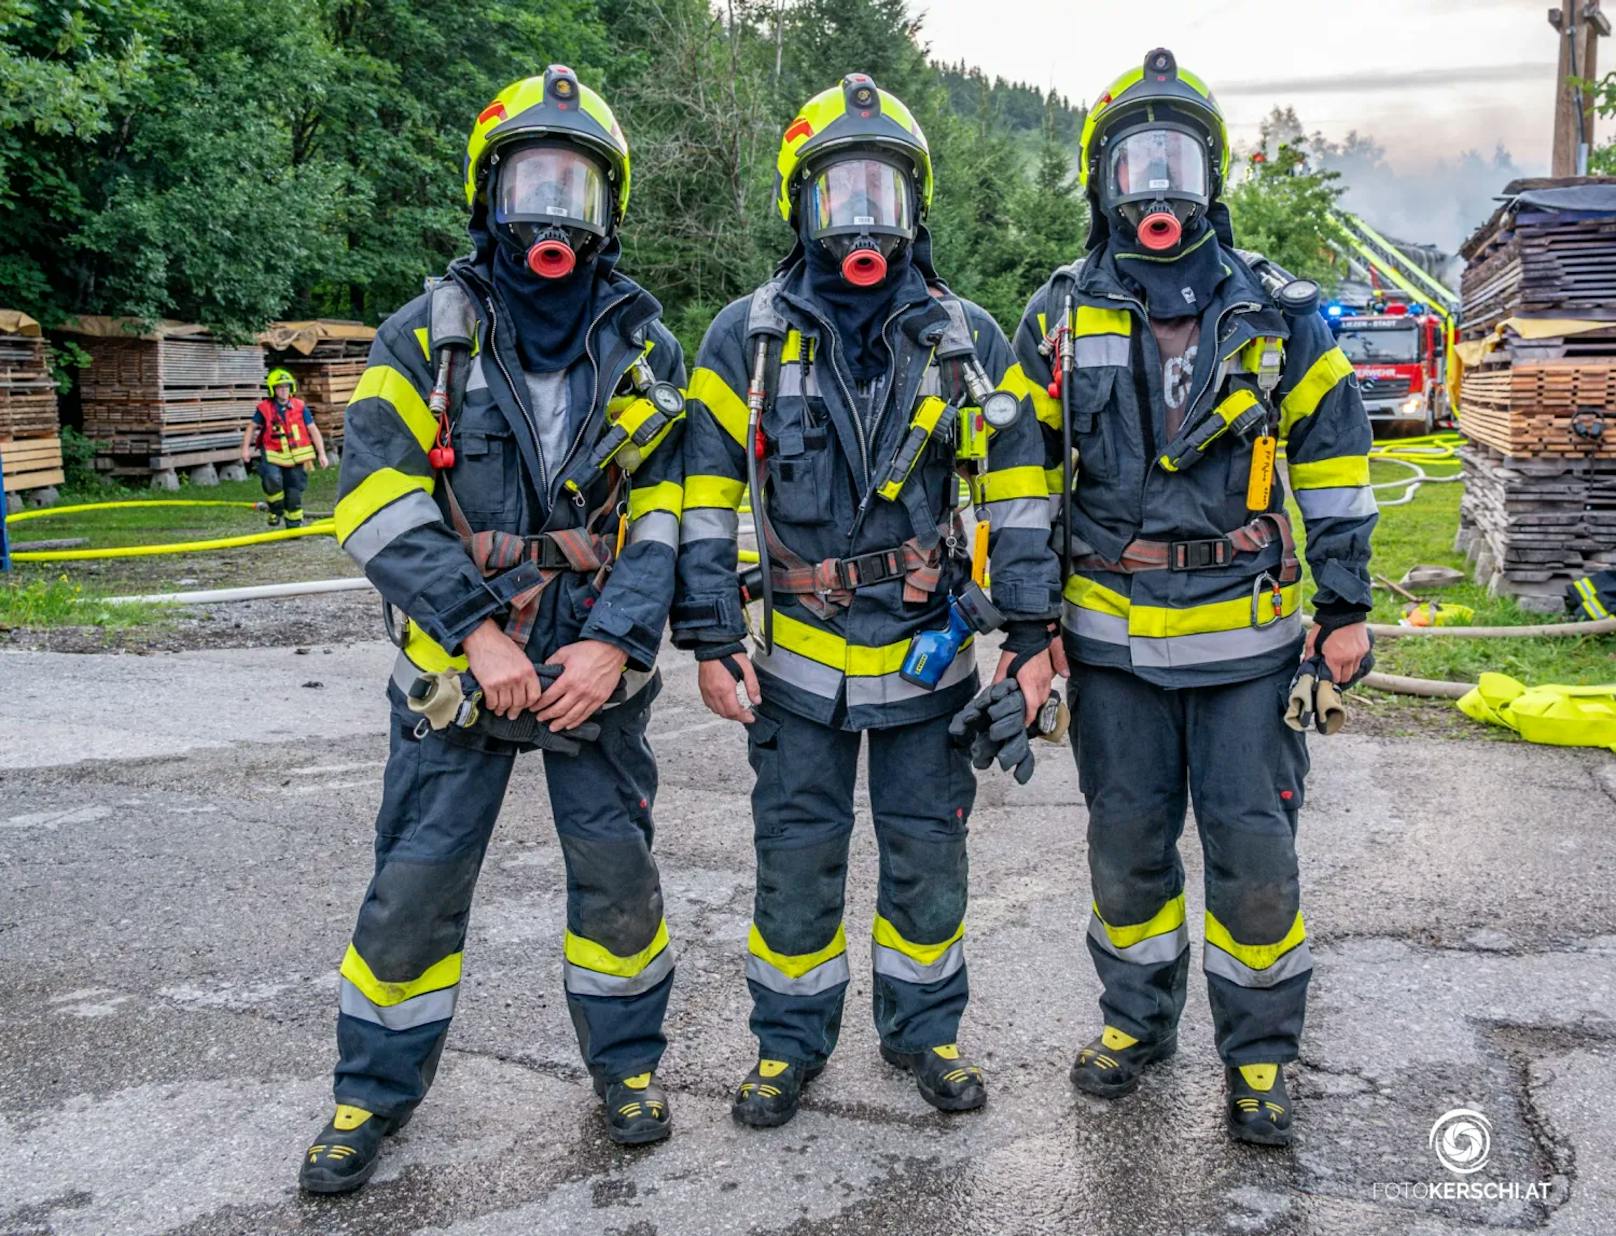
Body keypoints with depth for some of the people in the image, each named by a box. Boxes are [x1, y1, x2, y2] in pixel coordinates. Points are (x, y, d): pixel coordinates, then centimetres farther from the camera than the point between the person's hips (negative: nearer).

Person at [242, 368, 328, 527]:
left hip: (295, 458, 2)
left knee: (294, 493, 5)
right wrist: (245, 448, -4)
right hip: (273, 455, -2)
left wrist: (321, 454, -4)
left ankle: (294, 525, 23)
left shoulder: (300, 407, -3)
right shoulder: (264, 409, -5)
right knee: (272, 479, -30)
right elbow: (251, 427, 6)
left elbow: (313, 430, 1)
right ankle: (276, 511, -6)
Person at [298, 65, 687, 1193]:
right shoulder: (428, 335, -1)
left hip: (597, 664, 1)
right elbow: (378, 502, -9)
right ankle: (377, 1091, 25)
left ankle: (628, 1062, 30)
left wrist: (617, 644, -15)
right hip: (458, 663, -1)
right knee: (415, 885, 4)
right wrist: (478, 631, -17)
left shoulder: (647, 349, 3)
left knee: (618, 873, 8)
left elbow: (667, 517, -1)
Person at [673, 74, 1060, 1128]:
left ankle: (924, 1026, 33)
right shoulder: (746, 337, -1)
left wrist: (1033, 632, -3)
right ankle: (792, 1040, 28)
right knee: (797, 859, 9)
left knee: (929, 854, 12)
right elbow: (707, 497, -1)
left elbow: (1019, 490, 2)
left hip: (930, 648, 1)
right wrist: (712, 637, -7)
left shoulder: (967, 339, 1)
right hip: (799, 653, 0)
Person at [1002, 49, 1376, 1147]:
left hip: (1245, 632, -1)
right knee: (1127, 841, 12)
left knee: (1255, 850, 3)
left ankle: (1261, 1053, 22)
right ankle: (1138, 1018, 33)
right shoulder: (1062, 316, 3)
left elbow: (1334, 459, 7)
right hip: (1112, 634, 1)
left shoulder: (1278, 313, 2)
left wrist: (1346, 606, 3)